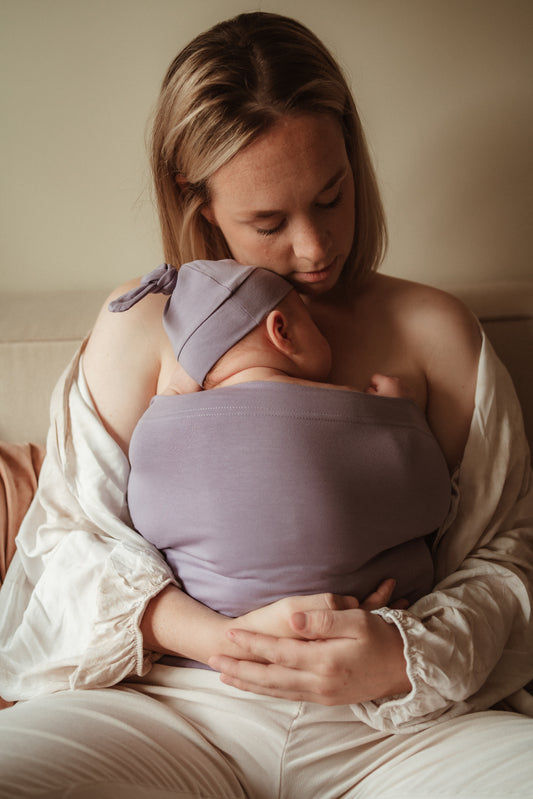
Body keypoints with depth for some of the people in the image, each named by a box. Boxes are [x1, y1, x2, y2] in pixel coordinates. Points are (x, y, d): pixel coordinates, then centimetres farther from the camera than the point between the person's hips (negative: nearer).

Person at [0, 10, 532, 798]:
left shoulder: (432, 329, 7)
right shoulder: (141, 326, 5)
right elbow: (72, 536, 3)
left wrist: (406, 657, -14)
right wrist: (222, 638, -14)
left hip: (393, 722, 1)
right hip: (179, 710, 0)